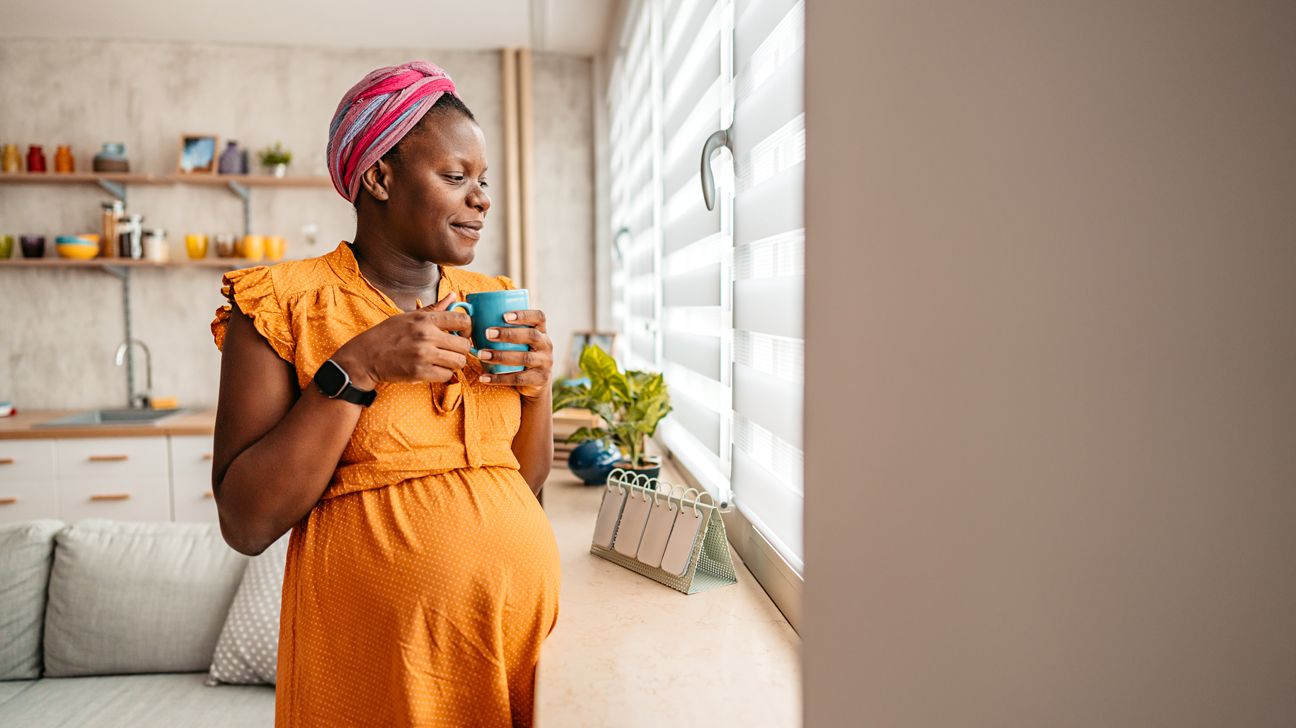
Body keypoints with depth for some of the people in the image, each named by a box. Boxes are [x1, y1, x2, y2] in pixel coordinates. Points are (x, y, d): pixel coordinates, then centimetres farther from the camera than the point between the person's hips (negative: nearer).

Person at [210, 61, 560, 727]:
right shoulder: (284, 302, -7)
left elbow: (528, 478, 10)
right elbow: (246, 524, -12)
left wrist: (537, 383, -8)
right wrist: (354, 371, -20)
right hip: (377, 656, -4)